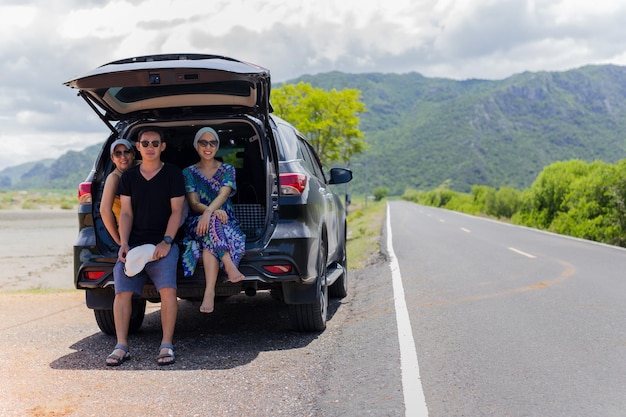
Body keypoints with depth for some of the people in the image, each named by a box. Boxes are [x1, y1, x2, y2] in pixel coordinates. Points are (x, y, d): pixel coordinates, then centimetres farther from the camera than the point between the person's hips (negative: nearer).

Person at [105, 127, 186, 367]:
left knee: (167, 289, -22)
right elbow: (126, 213, 10)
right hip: (133, 243, 3)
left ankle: (166, 345, -14)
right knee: (122, 291, -12)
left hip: (162, 243, -3)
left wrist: (166, 242, -11)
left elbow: (176, 211, 1)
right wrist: (124, 244, -5)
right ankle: (121, 346, -6)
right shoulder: (128, 177, 14)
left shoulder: (173, 174, 7)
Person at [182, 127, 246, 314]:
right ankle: (230, 266, -49)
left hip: (225, 221, 0)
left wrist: (209, 212, -33)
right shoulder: (189, 172, 12)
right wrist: (215, 212, -25)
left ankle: (210, 291, -47)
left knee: (210, 233, -37)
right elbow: (194, 204, -2)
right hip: (197, 222, 0)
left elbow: (223, 195, -10)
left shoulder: (227, 170, 11)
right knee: (211, 225, -39)